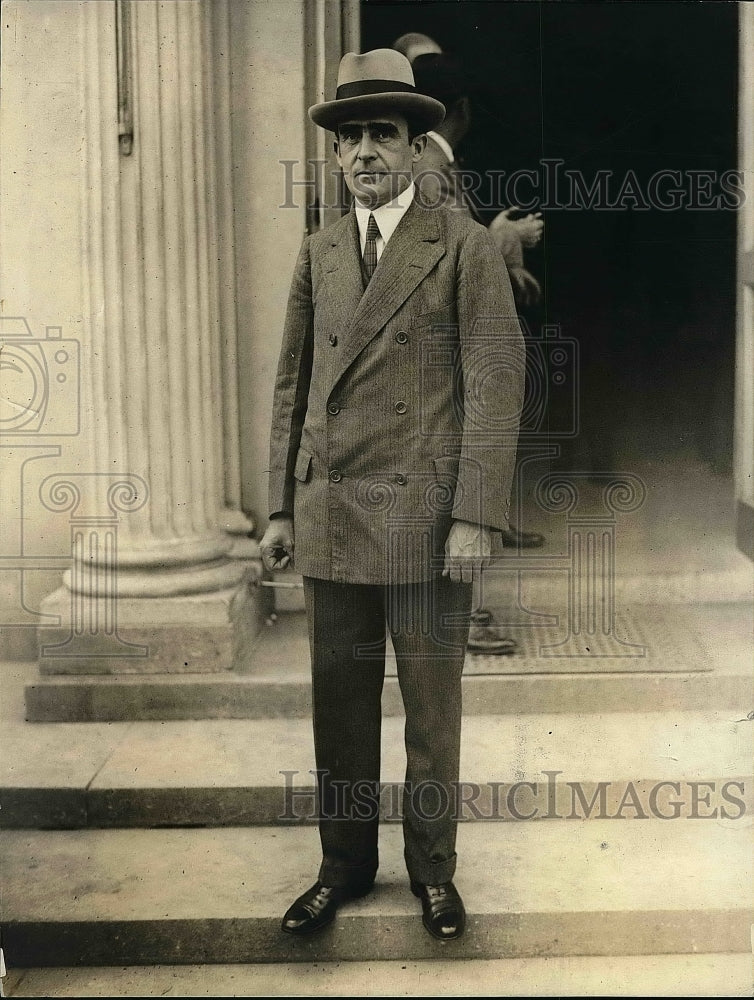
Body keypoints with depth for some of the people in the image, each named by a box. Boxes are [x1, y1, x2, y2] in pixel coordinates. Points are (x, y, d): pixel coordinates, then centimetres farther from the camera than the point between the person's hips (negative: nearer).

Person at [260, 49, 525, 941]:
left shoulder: (465, 246, -1)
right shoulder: (317, 254, 13)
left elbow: (496, 382, -7)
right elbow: (292, 386, 14)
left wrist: (476, 518, -14)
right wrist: (281, 508, 9)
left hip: (426, 517, -4)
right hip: (332, 516, 4)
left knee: (431, 703, 7)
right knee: (339, 699, 11)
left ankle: (432, 868, 25)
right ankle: (344, 864, 27)